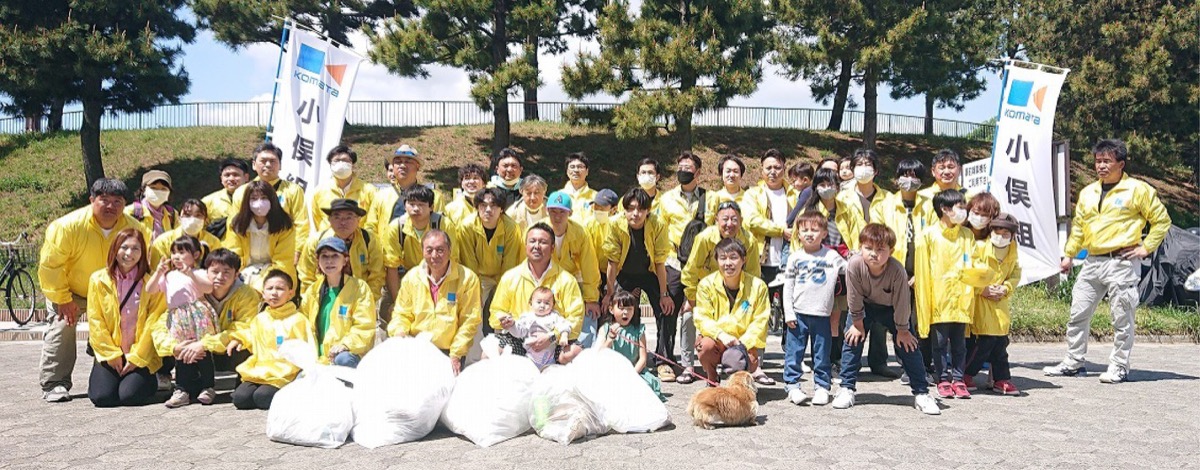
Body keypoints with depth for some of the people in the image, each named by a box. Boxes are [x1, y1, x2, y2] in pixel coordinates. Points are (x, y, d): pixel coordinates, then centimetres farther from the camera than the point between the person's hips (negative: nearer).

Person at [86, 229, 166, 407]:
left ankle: (148, 381, 15)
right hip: (109, 354, 2)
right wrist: (112, 354, -7)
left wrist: (136, 357, -10)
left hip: (141, 355, -1)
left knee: (129, 395, -21)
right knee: (101, 396, -17)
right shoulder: (98, 279, 0)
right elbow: (95, 320, -1)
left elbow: (153, 323, -6)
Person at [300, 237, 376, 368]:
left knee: (343, 360, -36)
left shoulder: (360, 288, -2)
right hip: (319, 358, 4)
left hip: (350, 353, -4)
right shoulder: (313, 290, 14)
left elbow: (365, 327, -7)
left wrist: (345, 344, -22)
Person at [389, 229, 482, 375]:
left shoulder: (467, 278, -8)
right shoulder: (411, 277, 2)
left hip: (449, 353, -2)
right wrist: (399, 331, -12)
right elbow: (402, 314, 10)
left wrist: (456, 354, -12)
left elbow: (469, 321, -7)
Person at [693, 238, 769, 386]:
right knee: (706, 345, -33)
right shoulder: (706, 284, -8)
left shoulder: (757, 286, -7)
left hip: (744, 342, 0)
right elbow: (703, 319, -11)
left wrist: (742, 344, -23)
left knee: (750, 362, -29)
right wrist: (721, 335, -30)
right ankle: (712, 380, 0)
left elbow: (760, 322, -7)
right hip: (715, 338, 0)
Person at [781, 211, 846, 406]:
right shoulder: (796, 258, 4)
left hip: (822, 315, 0)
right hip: (798, 314, 0)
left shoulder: (831, 256, 4)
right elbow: (787, 287, 4)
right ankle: (792, 385, 9)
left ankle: (821, 386, 17)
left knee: (822, 353, 7)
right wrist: (788, 313, -1)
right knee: (794, 351, 1)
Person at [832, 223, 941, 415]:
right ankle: (847, 388, 3)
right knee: (853, 339, -8)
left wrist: (902, 330, -13)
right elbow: (855, 299, -20)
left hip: (891, 307, -1)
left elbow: (901, 304, -23)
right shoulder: (854, 265, -34)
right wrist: (858, 324, -10)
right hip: (865, 305, 1)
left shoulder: (897, 271, -36)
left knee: (908, 345, -5)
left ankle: (921, 392, 5)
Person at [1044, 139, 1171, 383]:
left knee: (1122, 318, 1)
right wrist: (1069, 254, 16)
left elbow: (1161, 220, 2)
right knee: (1078, 313, 7)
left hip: (1122, 263, -6)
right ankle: (1073, 362, 17)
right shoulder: (1088, 193, 14)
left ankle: (1119, 366, 11)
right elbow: (1078, 226, 21)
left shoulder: (1138, 189, -3)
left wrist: (1146, 247, -4)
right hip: (1092, 262, 6)